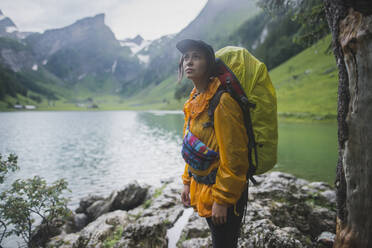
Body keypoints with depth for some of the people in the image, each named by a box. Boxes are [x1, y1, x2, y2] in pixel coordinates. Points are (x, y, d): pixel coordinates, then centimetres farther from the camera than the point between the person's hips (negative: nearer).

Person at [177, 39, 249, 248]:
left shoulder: (222, 101, -22)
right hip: (202, 187, 8)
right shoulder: (195, 101, 6)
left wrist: (222, 199, -20)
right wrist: (188, 182, 14)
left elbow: (234, 157, -23)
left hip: (224, 192, -8)